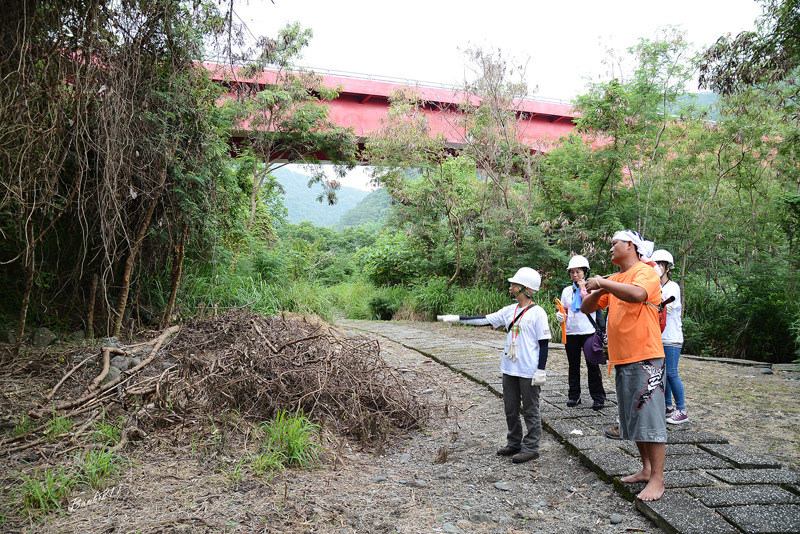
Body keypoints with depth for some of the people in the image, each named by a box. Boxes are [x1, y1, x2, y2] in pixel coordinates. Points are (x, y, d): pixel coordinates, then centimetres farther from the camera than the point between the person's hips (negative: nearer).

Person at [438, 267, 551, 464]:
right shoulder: (509, 310, 8)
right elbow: (485, 320, 9)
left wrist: (541, 370, -12)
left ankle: (531, 448, 14)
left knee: (530, 410, 3)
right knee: (510, 409, 14)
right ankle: (514, 444, 27)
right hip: (509, 369, 7)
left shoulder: (538, 313, -10)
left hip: (529, 372, -7)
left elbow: (543, 343, -9)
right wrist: (457, 319, 4)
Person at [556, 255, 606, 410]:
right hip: (571, 332, 4)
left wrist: (583, 289, -11)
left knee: (592, 365, -2)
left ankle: (598, 397, 7)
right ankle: (574, 396, 19)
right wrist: (560, 315, -3)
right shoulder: (567, 291, 11)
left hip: (588, 331, -4)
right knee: (573, 365, 9)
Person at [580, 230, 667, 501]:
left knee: (650, 417, -5)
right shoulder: (615, 279, 16)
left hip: (645, 357, -9)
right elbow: (586, 308, 13)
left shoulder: (646, 272, -8)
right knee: (634, 418, 15)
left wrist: (603, 283, -22)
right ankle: (646, 469, 27)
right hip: (622, 358, 9)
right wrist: (597, 291, -7)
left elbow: (637, 294, -31)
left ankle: (657, 480, 2)